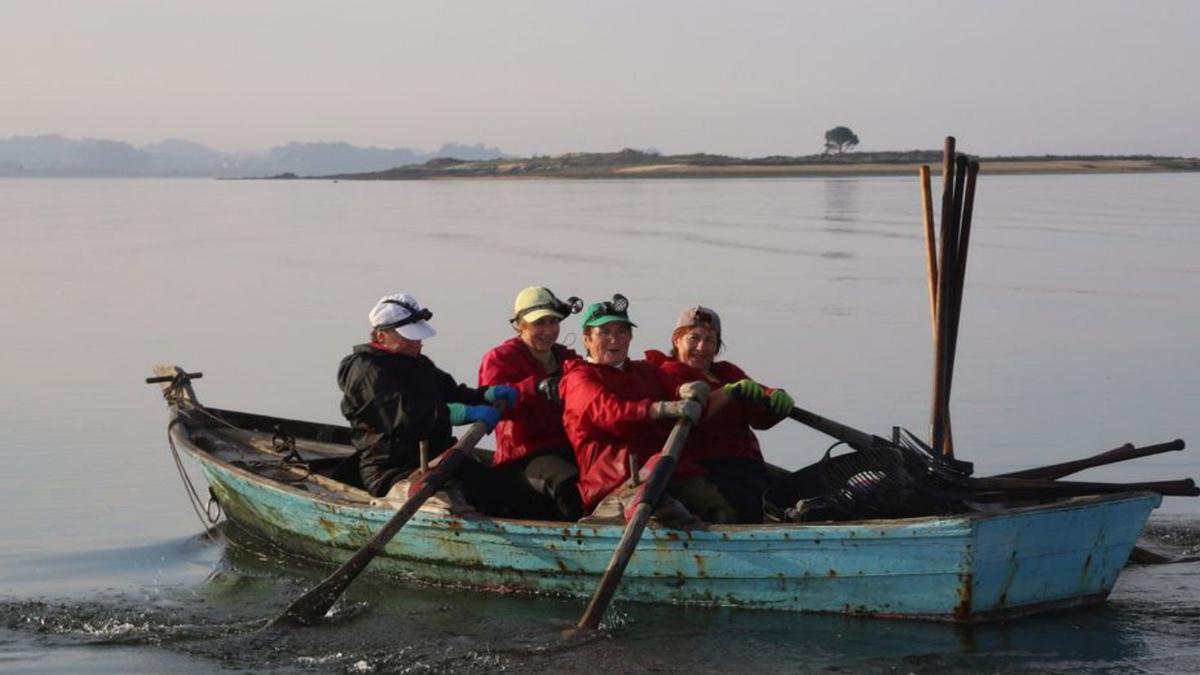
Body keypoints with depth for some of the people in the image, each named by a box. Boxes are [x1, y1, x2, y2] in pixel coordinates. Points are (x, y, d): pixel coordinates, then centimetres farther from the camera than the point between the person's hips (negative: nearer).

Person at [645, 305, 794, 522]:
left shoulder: (728, 372, 27)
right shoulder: (668, 374, 9)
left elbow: (760, 418, 9)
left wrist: (776, 400, -14)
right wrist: (731, 391, -26)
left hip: (746, 462, 6)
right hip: (700, 468, -5)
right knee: (746, 504, -33)